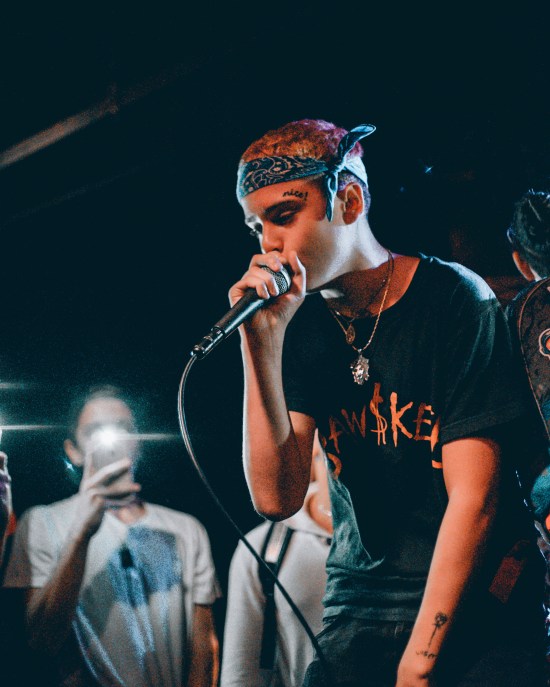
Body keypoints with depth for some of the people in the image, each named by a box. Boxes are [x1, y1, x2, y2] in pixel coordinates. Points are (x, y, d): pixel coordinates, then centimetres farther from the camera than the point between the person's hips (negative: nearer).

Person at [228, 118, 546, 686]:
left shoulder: (455, 300, -9)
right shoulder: (300, 328, 3)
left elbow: (474, 501, -13)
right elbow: (277, 498, -6)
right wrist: (261, 341, -14)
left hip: (478, 611, -3)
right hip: (358, 613, 4)